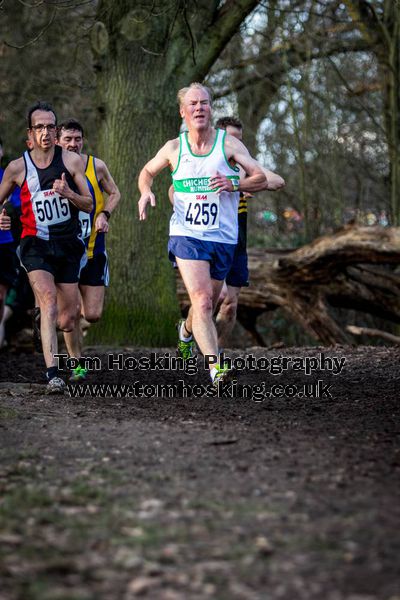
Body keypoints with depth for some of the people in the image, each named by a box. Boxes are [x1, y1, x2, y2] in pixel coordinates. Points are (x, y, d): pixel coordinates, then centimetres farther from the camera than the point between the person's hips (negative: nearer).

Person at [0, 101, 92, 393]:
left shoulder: (72, 161, 0)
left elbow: (89, 205, 2)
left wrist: (69, 194, -18)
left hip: (68, 245, 2)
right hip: (36, 245, -2)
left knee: (69, 318, 6)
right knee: (49, 301, -24)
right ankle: (52, 374, -29)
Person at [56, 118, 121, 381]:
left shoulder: (97, 166, -3)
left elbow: (114, 194, 10)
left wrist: (104, 214, -8)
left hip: (93, 249, 1)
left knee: (93, 315, -3)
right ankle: (77, 364, 14)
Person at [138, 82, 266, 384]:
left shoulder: (228, 143, 0)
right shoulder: (174, 148, 3)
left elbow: (260, 178, -3)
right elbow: (147, 171, 21)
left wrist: (234, 184, -22)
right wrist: (146, 192, -1)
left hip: (224, 238, 2)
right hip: (186, 234, -2)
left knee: (208, 305, 15)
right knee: (202, 300, -20)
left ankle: (187, 330, 51)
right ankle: (215, 368, -29)